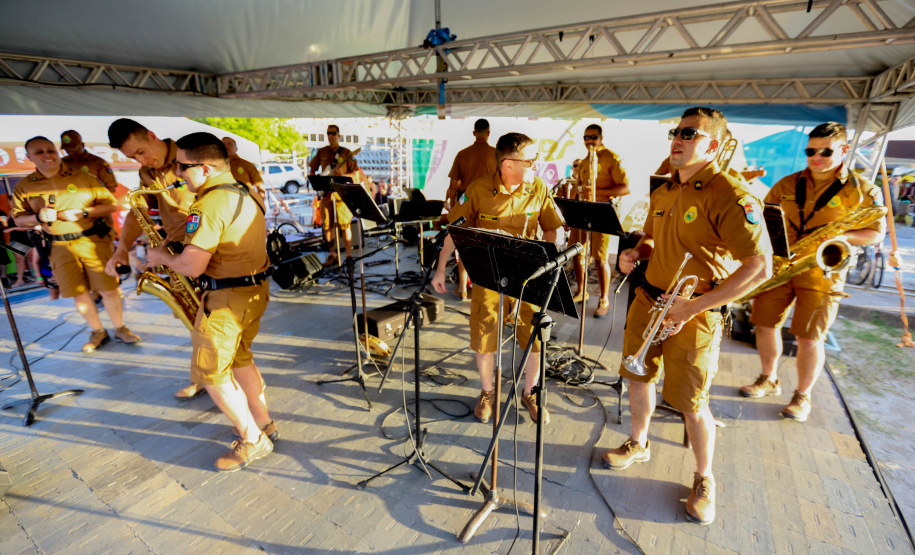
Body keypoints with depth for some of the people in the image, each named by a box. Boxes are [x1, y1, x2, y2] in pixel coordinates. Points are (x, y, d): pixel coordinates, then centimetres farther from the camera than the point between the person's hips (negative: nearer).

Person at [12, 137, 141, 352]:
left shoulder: (83, 178, 2)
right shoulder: (24, 187, 7)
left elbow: (111, 204, 2)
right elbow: (19, 219, 10)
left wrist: (84, 212, -12)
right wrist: (37, 217, -12)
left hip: (93, 242, -2)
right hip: (59, 247, 2)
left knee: (109, 289, -1)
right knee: (78, 294, 7)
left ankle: (120, 328, 18)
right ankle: (98, 332, 25)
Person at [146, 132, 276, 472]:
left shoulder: (210, 204, -21)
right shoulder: (247, 193, 9)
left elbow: (192, 267, -24)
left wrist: (161, 257, -3)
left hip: (227, 298, -9)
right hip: (257, 289, 9)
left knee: (210, 372, 6)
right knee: (239, 358, 24)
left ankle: (253, 441, 15)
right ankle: (264, 423, 34)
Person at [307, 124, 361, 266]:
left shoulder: (346, 153, 2)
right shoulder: (321, 152, 12)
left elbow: (356, 173, -1)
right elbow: (311, 169, 19)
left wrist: (343, 175, -19)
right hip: (326, 192, 4)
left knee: (344, 226, -7)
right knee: (327, 225, 6)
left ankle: (349, 255, 2)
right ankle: (332, 255, 19)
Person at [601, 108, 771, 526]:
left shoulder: (729, 197, -17)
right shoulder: (663, 192, 8)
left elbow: (760, 267, -21)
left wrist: (693, 306, -23)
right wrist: (636, 252, -1)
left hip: (693, 315, -7)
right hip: (648, 300, 7)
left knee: (691, 404, 3)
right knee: (638, 375, 18)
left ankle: (704, 480, 30)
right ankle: (638, 444, 43)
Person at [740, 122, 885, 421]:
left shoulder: (861, 190, 0)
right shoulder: (786, 184, 8)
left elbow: (876, 232, 1)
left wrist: (839, 235, -19)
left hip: (821, 272, -3)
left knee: (809, 338, -2)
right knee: (764, 324, 7)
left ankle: (803, 396, 19)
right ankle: (769, 380, 29)